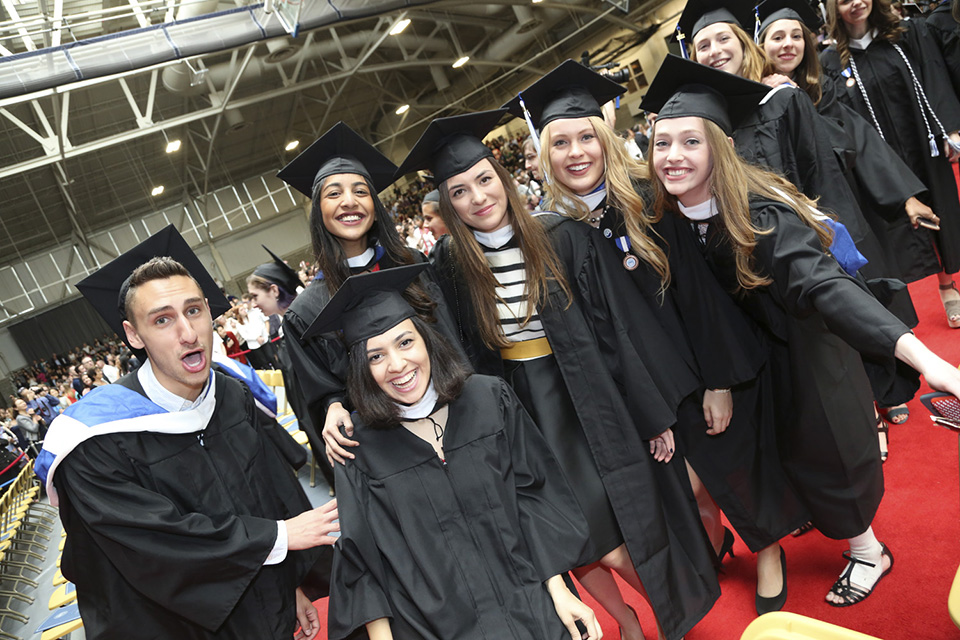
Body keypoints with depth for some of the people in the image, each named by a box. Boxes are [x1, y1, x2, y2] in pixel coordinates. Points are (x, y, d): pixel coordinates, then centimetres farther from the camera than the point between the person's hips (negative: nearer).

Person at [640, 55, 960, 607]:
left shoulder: (761, 212, -31)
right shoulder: (664, 218, -15)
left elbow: (823, 283, -45)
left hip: (801, 354, -4)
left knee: (821, 446, 12)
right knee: (790, 449, 22)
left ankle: (866, 551, 40)